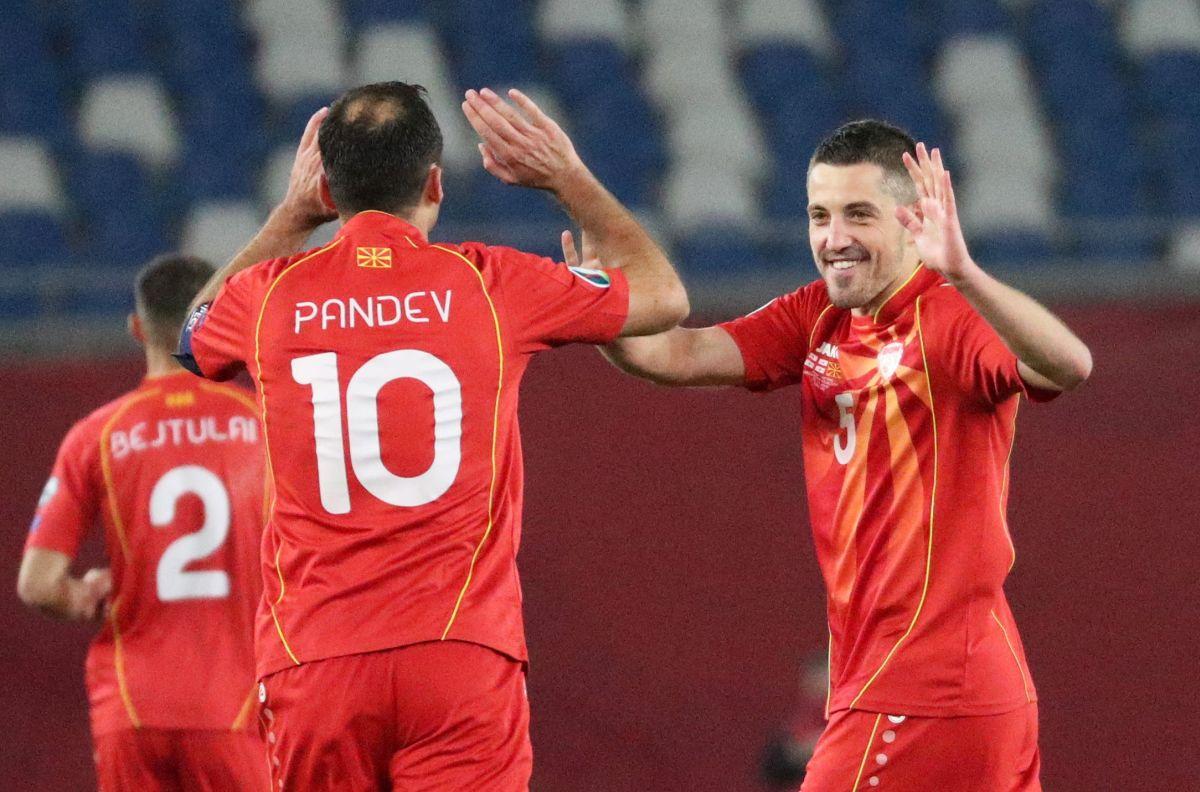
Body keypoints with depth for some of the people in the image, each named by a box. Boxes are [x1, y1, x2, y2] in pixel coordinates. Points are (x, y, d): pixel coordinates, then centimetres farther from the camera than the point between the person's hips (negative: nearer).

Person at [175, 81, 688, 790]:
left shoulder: (269, 295, 6)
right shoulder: (487, 285, 2)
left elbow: (191, 338, 34)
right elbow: (664, 297, 19)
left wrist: (289, 219, 37)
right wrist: (568, 177, 27)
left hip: (312, 661, 2)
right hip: (460, 650, -2)